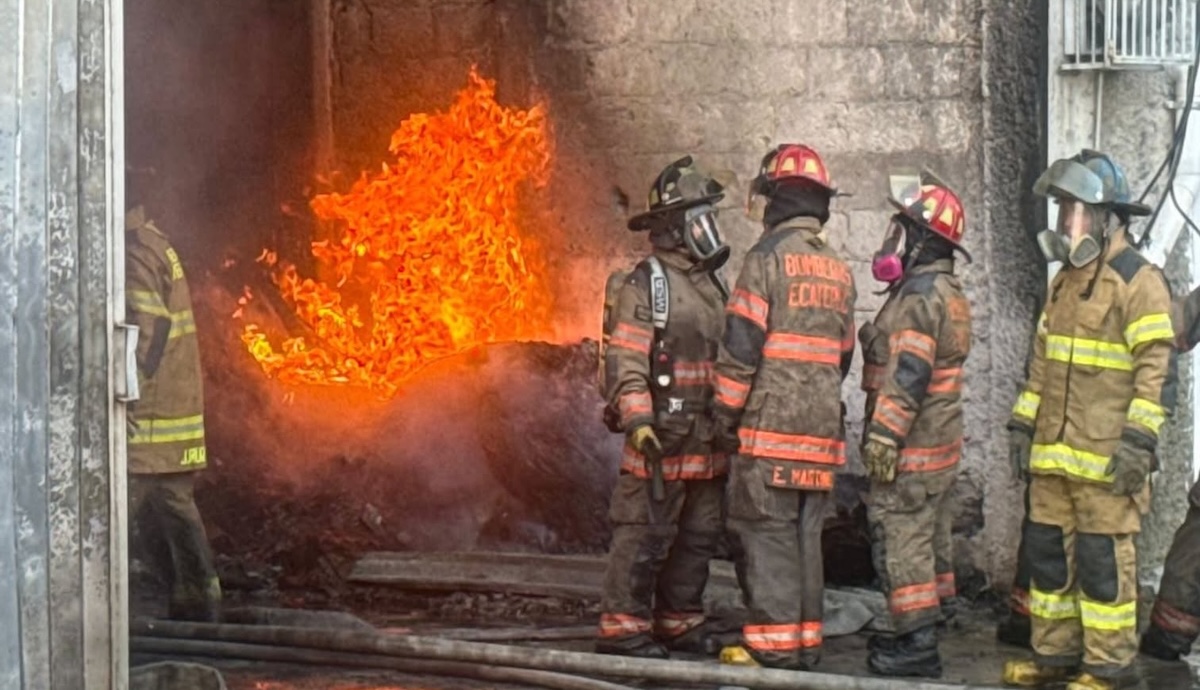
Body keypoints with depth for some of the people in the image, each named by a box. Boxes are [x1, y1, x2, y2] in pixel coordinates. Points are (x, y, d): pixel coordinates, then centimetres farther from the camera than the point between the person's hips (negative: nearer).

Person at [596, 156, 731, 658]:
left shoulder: (712, 285, 17)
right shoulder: (646, 284, -8)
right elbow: (625, 361, -15)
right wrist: (637, 420, -24)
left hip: (707, 442, 8)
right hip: (663, 436, -8)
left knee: (698, 538, 12)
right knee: (645, 535, -7)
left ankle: (679, 624, 21)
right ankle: (623, 628, -2)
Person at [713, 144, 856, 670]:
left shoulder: (769, 254, -8)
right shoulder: (839, 269, 15)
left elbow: (741, 344, -12)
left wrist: (726, 414, -5)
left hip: (770, 424, -7)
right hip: (822, 428, 7)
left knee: (767, 532, -4)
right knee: (806, 534, 11)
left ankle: (772, 643, -6)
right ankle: (805, 638, 14)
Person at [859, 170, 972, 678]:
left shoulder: (920, 294, -18)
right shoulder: (946, 291, 16)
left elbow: (907, 374, -24)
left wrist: (884, 435, -23)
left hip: (912, 446, -11)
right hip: (939, 443, 11)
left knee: (900, 539, -8)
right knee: (930, 534, 16)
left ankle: (917, 644, -7)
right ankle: (930, 625, 26)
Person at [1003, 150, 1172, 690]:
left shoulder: (1138, 281, -9)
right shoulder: (1064, 280, 17)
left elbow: (1155, 370, -14)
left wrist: (1138, 441, -19)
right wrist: (1023, 423, 18)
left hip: (1104, 457, -8)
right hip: (1053, 451, 8)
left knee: (1103, 559, -4)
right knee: (1047, 550, 12)